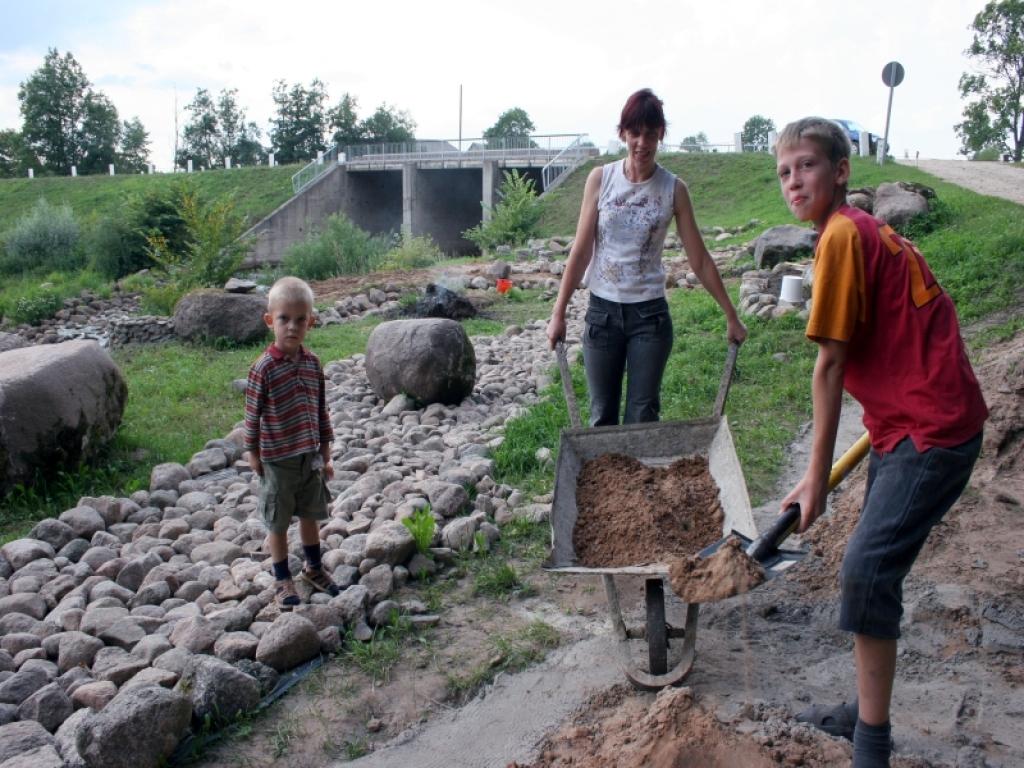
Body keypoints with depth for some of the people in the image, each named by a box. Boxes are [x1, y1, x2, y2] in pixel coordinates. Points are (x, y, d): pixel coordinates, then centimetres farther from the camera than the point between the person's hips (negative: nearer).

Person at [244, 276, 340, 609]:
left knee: (310, 514, 19)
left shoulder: (312, 362, -2)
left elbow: (321, 409, 5)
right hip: (277, 459, -5)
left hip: (310, 455, 5)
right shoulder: (264, 367, -18)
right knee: (278, 521, 10)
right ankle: (282, 579, 27)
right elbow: (252, 413, -9)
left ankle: (313, 568, 39)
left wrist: (325, 453, 8)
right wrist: (253, 454, -3)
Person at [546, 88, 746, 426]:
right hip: (603, 311, 1)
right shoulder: (601, 179, -2)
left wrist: (731, 317, 3)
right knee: (603, 417, 8)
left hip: (650, 313, -1)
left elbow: (700, 261, 1)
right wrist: (558, 313, -3)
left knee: (643, 418, 2)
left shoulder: (673, 189, -3)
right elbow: (581, 250, -1)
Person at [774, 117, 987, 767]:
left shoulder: (843, 235, -16)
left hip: (932, 429, -10)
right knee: (872, 564, 14)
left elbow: (830, 365, -16)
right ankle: (867, 713, 29)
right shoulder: (864, 231, 13)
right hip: (907, 422, 10)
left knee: (867, 567, -12)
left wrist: (817, 476, -10)